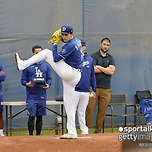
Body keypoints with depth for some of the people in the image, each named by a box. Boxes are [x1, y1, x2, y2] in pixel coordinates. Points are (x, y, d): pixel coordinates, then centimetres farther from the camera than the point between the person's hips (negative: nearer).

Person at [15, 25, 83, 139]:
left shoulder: (70, 45, -18)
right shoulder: (77, 40, 10)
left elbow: (56, 58, -18)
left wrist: (55, 45, -5)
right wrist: (60, 40, 16)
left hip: (69, 73, -10)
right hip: (73, 77, 10)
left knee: (47, 52, -1)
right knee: (68, 104, 11)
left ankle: (23, 64, 1)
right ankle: (72, 132, 8)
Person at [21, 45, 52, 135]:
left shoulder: (46, 66, 11)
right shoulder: (27, 66, 2)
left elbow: (49, 78, 13)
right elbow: (23, 80, 3)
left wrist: (48, 85, -7)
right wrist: (27, 84, -17)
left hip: (42, 96, 3)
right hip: (31, 96, -3)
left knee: (40, 117, 8)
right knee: (31, 116, -6)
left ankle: (38, 135, 14)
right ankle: (31, 135, 1)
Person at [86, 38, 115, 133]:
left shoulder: (111, 59, 14)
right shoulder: (94, 56, 5)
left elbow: (111, 72, -2)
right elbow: (92, 70, -11)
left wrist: (99, 67, -4)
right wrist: (106, 69, -3)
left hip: (106, 89, 3)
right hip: (94, 87, -3)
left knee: (102, 111, 1)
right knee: (89, 109, -8)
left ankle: (98, 130, 9)